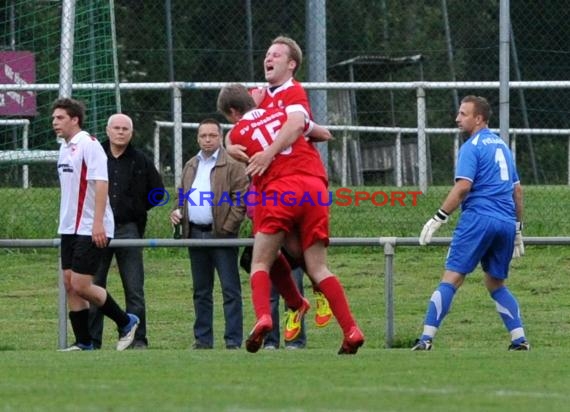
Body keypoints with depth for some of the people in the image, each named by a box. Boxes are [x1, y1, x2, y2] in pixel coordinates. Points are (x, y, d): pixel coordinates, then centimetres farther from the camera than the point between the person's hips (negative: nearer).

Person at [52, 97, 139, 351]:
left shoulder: (89, 145, -12)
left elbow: (101, 184, -19)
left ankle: (126, 323, 7)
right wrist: (65, 222, 19)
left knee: (81, 285, -10)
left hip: (91, 230, -9)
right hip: (69, 228, 9)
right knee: (70, 284, 5)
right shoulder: (65, 148, 14)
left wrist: (98, 223, -24)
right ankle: (83, 343, 11)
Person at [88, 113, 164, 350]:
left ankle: (138, 339, 3)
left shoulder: (141, 161, 5)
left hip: (128, 230, 0)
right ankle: (91, 340, 8)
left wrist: (137, 208, 9)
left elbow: (158, 191, 16)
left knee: (134, 290, 0)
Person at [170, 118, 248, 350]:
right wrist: (178, 213, 5)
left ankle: (234, 341, -6)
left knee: (230, 289, -5)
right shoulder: (190, 166, 17)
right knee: (201, 291, 11)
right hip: (195, 233, 7)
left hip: (221, 234, -7)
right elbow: (183, 197, 25)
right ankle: (203, 340, 16)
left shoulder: (232, 165, -4)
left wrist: (227, 227, -15)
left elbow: (242, 199, -10)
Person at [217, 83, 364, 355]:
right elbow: (324, 134, 33)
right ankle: (351, 331, -8)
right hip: (316, 188, 3)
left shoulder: (236, 134, 15)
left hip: (279, 192, -3)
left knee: (260, 263, 5)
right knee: (318, 268, 5)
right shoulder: (287, 113, 22)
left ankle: (263, 318, -23)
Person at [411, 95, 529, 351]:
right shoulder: (501, 145, 20)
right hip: (507, 223, 7)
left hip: (478, 218, -7)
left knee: (451, 279, -9)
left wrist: (438, 219, -13)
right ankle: (520, 340, 8)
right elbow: (517, 190, 23)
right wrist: (518, 228, 28)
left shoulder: (472, 147, -3)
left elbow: (463, 186, -15)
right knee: (496, 284, 18)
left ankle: (426, 340, -16)